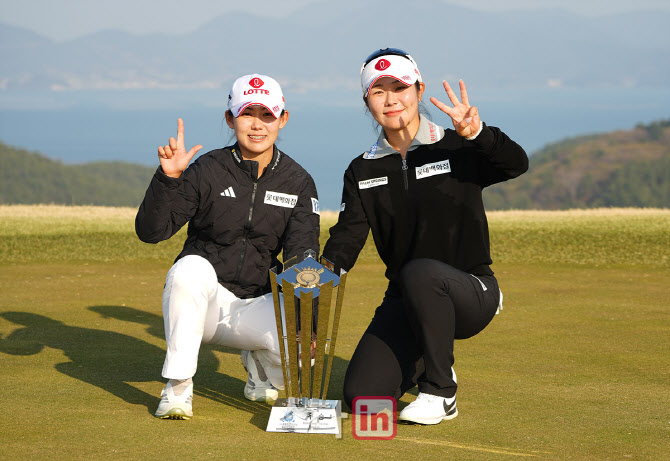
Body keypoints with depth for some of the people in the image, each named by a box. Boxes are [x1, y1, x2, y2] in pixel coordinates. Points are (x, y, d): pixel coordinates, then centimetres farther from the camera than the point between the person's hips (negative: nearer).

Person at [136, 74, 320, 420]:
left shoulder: (298, 183, 2)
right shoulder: (207, 171, -6)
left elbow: (302, 259, -7)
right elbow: (150, 232, -15)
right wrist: (168, 178, -31)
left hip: (256, 307, 2)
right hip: (201, 301, -2)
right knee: (191, 266, -36)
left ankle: (259, 365, 11)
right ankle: (178, 387, -24)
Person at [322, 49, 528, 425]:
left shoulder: (458, 149, -4)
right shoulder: (363, 171, 8)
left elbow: (516, 164, -22)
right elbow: (345, 242, 0)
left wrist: (477, 134, -42)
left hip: (472, 292, -4)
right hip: (406, 302, 4)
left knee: (418, 273, -38)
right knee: (362, 395, -14)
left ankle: (441, 392, -20)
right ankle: (423, 362, 22)